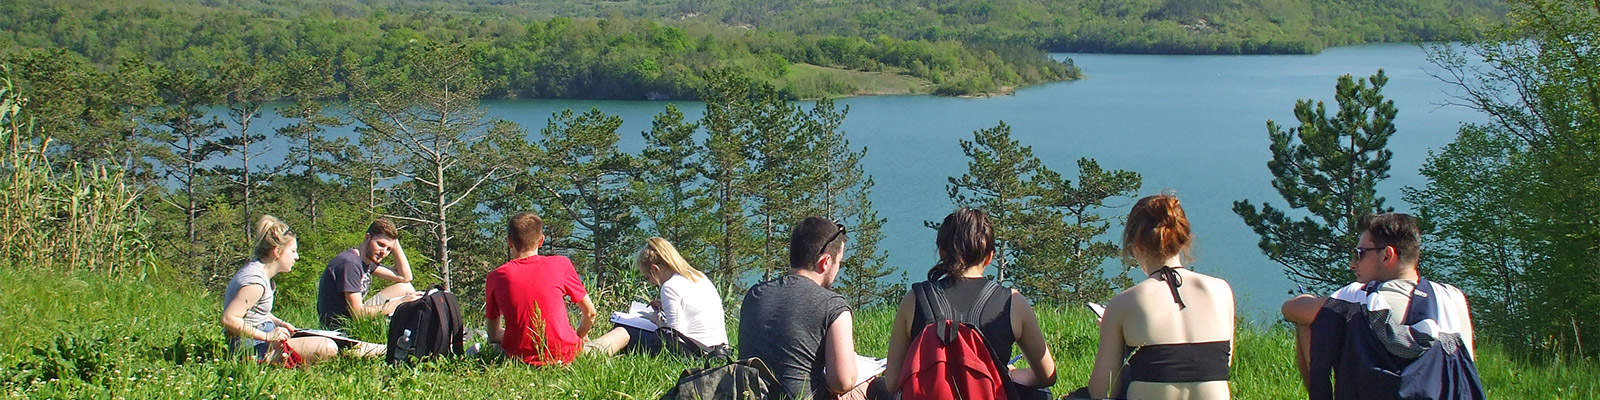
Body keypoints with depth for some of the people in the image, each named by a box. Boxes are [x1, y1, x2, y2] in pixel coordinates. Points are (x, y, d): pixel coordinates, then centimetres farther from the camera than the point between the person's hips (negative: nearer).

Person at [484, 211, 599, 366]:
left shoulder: (495, 277, -1)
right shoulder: (561, 264, -4)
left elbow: (493, 334, 8)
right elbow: (590, 312, 5)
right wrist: (578, 338, 24)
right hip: (563, 355, -2)